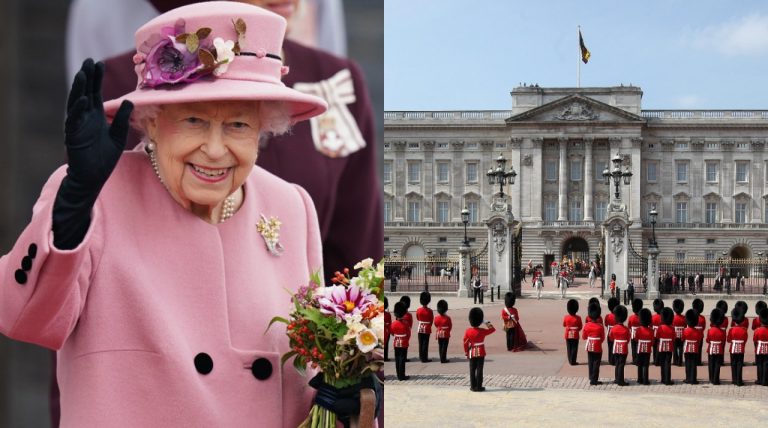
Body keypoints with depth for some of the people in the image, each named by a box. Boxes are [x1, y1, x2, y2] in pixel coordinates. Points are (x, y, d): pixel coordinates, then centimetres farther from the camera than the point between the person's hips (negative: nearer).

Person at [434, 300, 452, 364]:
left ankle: (442, 358, 16)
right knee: (444, 346, 1)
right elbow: (450, 326, -5)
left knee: (440, 346, 12)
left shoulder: (436, 318, -8)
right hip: (446, 334, -3)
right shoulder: (447, 318, -17)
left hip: (439, 334, 3)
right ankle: (443, 359, 1)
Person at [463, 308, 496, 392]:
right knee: (479, 370, 0)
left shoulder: (468, 331, -6)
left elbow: (465, 343, -1)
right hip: (481, 353, -2)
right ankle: (479, 387, 0)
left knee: (472, 370, 8)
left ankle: (473, 386, 10)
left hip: (472, 353, 2)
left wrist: (466, 352, 8)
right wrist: (487, 323, 9)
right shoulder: (482, 331, -12)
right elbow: (492, 329, 2)